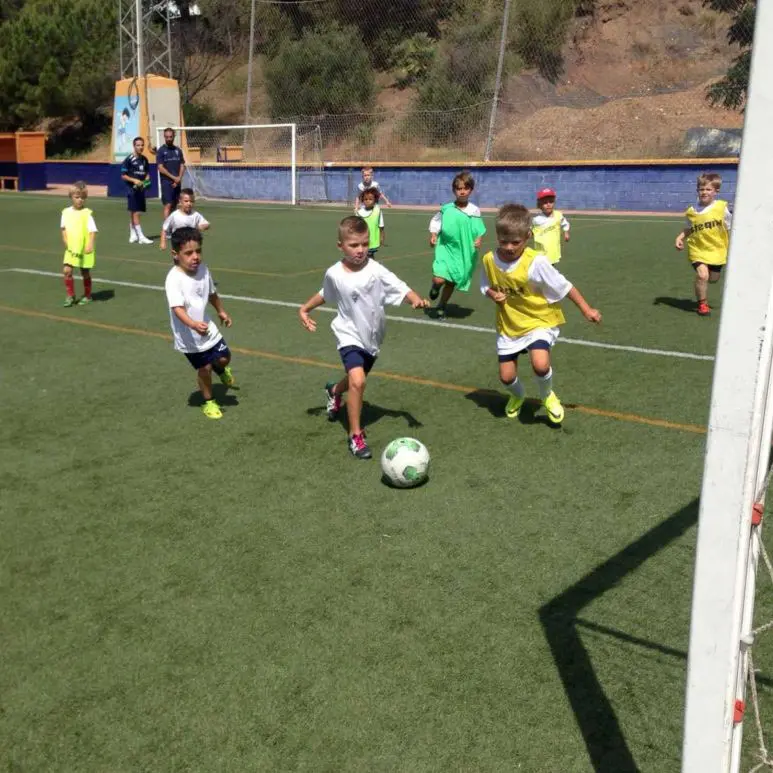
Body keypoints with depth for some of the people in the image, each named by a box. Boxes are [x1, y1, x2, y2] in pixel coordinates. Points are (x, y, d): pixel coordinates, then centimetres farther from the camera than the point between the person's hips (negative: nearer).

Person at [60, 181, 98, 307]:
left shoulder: (87, 213, -11)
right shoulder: (66, 212, 2)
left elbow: (93, 231, -15)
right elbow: (63, 228, 14)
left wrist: (90, 245, -26)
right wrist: (65, 240, 1)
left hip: (84, 249, -3)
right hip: (71, 249, 3)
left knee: (85, 273, 8)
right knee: (67, 271, -6)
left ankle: (87, 296, 25)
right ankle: (70, 296, 8)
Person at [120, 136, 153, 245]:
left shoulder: (144, 159, 11)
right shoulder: (129, 159, -8)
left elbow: (146, 173, 23)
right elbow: (123, 176, -7)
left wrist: (147, 180, 3)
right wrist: (134, 180, -20)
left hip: (141, 188, 6)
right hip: (132, 188, -6)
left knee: (133, 213, 14)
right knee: (135, 212, -9)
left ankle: (133, 235, 21)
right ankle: (141, 237, -12)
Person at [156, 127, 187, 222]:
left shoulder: (178, 150, 11)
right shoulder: (161, 150, -3)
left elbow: (182, 166, 9)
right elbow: (161, 168, -8)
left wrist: (179, 179, -6)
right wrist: (174, 178, -13)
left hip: (177, 183, 5)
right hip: (166, 182, -5)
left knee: (174, 205, 8)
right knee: (168, 205, -11)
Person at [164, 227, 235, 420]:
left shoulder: (203, 269, -7)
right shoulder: (174, 279, -28)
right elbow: (177, 308, -38)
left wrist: (221, 312, 26)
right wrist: (193, 325, -55)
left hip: (207, 328, 5)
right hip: (188, 336, -5)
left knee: (224, 358, 12)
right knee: (204, 368, 4)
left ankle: (221, 370, 51)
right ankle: (208, 402, 29)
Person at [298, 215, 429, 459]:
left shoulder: (376, 271, -17)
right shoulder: (334, 274, -11)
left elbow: (401, 288, -24)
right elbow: (324, 294, 11)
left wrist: (417, 300, -43)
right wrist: (305, 309, 14)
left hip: (373, 337, 3)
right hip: (350, 335, -2)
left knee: (356, 379, 24)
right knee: (357, 381, -24)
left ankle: (334, 391, 61)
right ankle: (355, 435, -9)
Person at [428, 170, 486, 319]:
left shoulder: (475, 211, -4)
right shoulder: (446, 209, -6)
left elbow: (480, 231, 3)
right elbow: (435, 223, 6)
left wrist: (478, 240, -16)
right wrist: (433, 237, -9)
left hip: (464, 252, 1)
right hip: (446, 248, -1)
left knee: (452, 282, 12)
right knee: (439, 279, -18)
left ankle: (441, 307, 34)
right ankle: (435, 288, 21)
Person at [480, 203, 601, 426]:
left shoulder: (536, 262, -25)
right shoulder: (489, 260, -13)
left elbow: (564, 286, -14)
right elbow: (486, 287, 6)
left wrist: (586, 310, -8)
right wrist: (493, 294, -17)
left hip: (539, 321, -4)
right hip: (508, 325, 4)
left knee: (540, 364, -27)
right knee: (506, 376, 6)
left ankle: (548, 396, 10)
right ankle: (517, 396, 46)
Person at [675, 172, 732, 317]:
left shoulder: (723, 207, -11)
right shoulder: (692, 211, -7)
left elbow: (730, 229, -2)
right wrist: (680, 237, -5)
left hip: (717, 250, 1)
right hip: (698, 250, -1)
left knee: (713, 279, 14)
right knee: (702, 275, -19)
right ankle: (702, 304, 2)